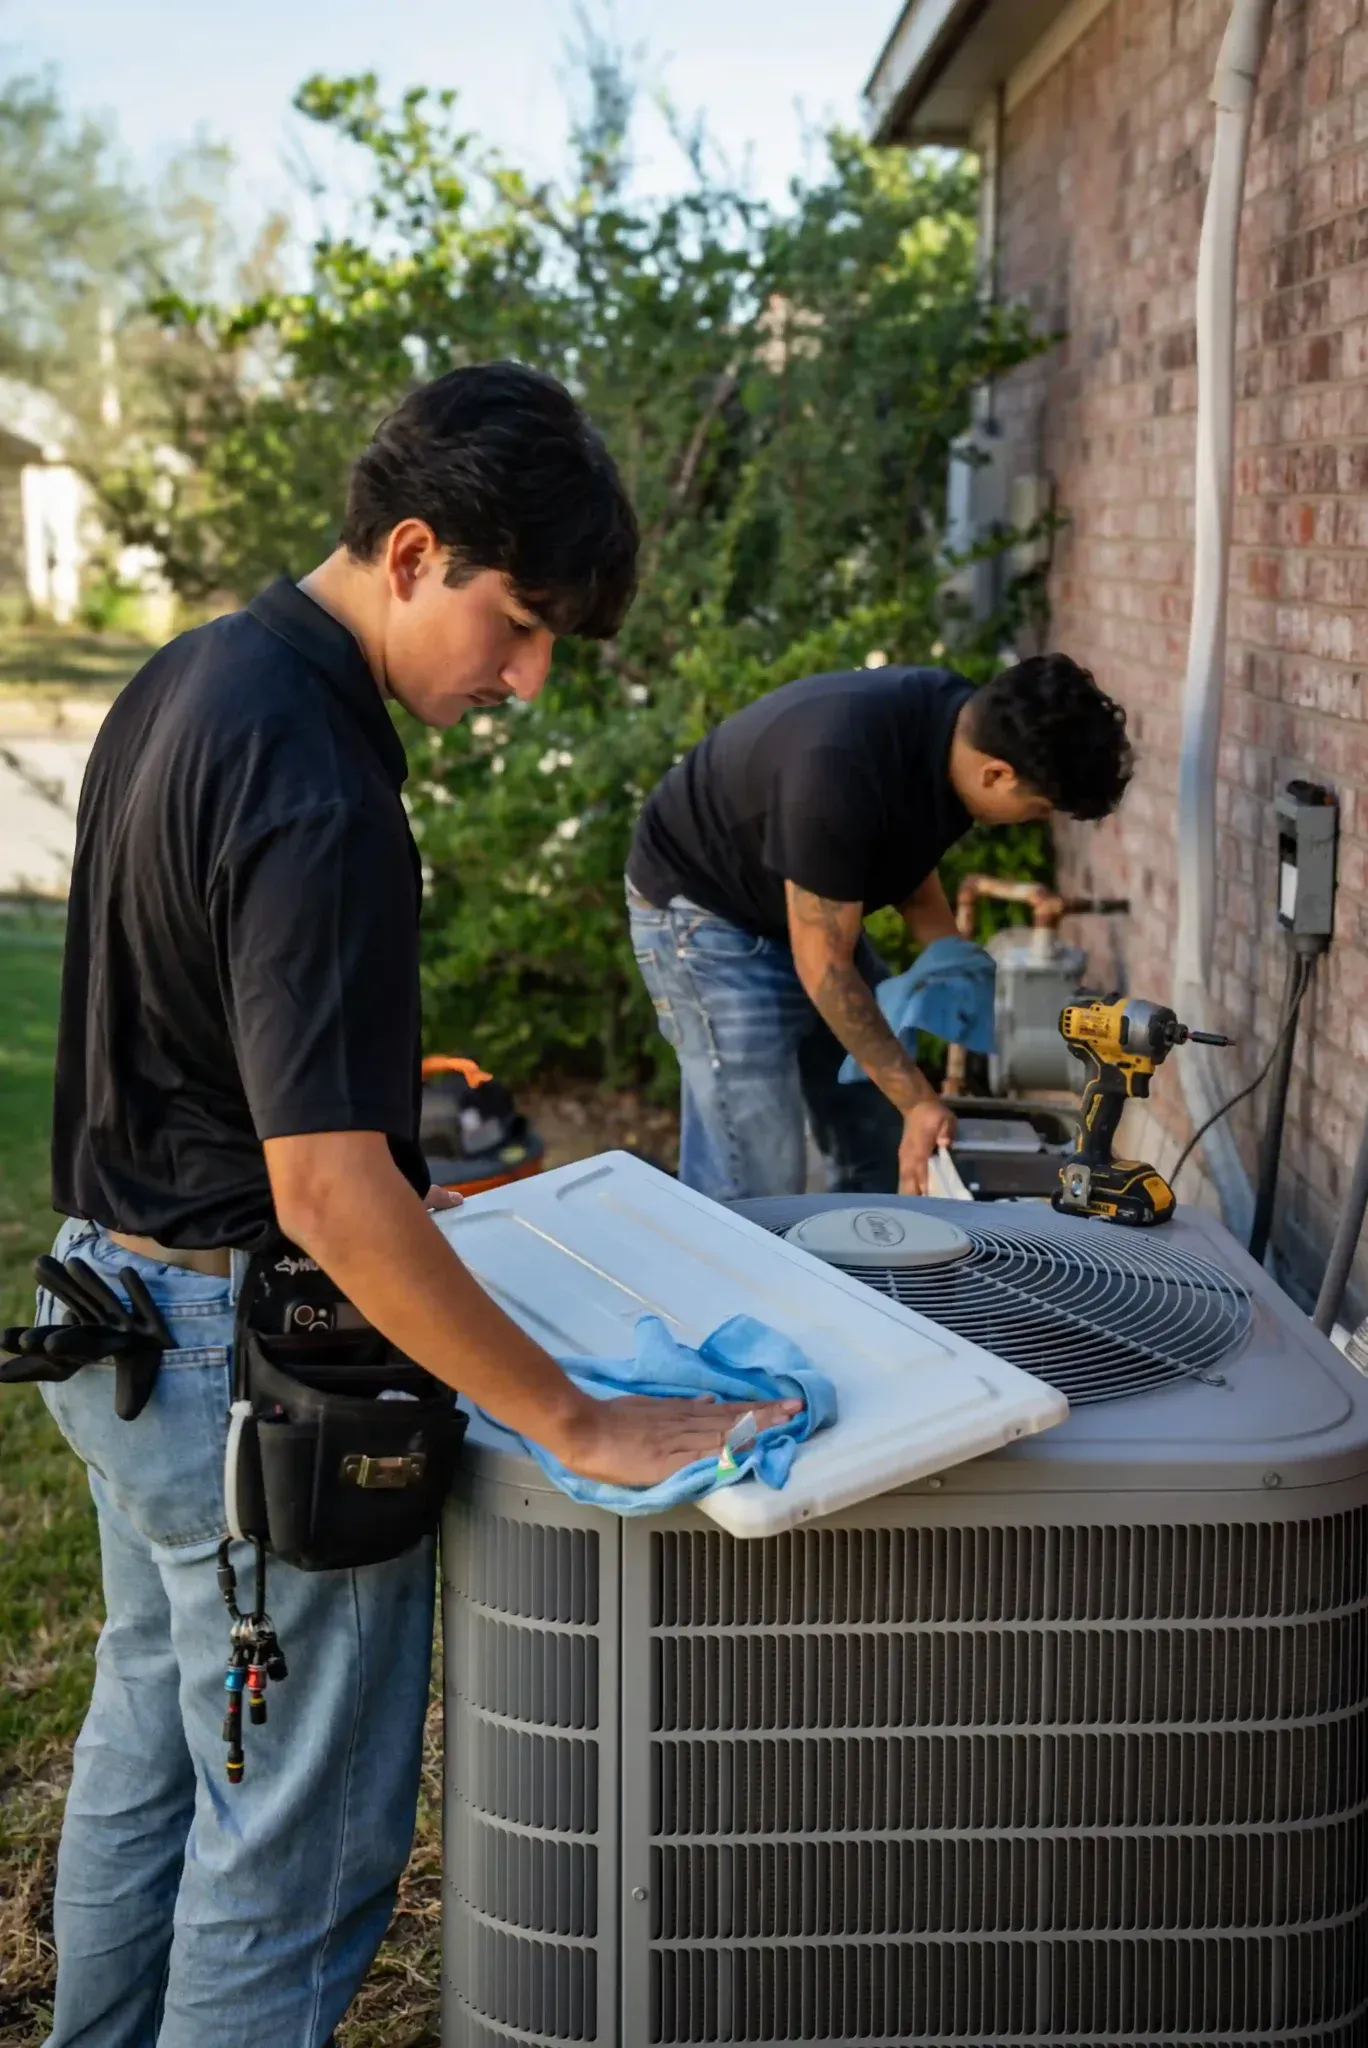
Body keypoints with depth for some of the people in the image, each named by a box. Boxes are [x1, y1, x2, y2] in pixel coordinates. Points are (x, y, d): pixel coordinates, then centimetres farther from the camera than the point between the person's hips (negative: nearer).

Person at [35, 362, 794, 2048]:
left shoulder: (187, 680, 5)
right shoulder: (315, 793, -26)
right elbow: (330, 1188, -30)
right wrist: (581, 1426, -25)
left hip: (120, 1297, 10)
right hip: (250, 1358, -10)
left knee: (146, 1738, 25)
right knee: (295, 1842, 7)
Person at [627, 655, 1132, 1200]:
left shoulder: (961, 721, -11)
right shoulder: (842, 771, -37)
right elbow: (824, 967, -27)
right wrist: (918, 1101, -23)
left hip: (814, 908, 9)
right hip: (707, 913, -9)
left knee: (883, 1156, 9)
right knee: (756, 1184, -14)